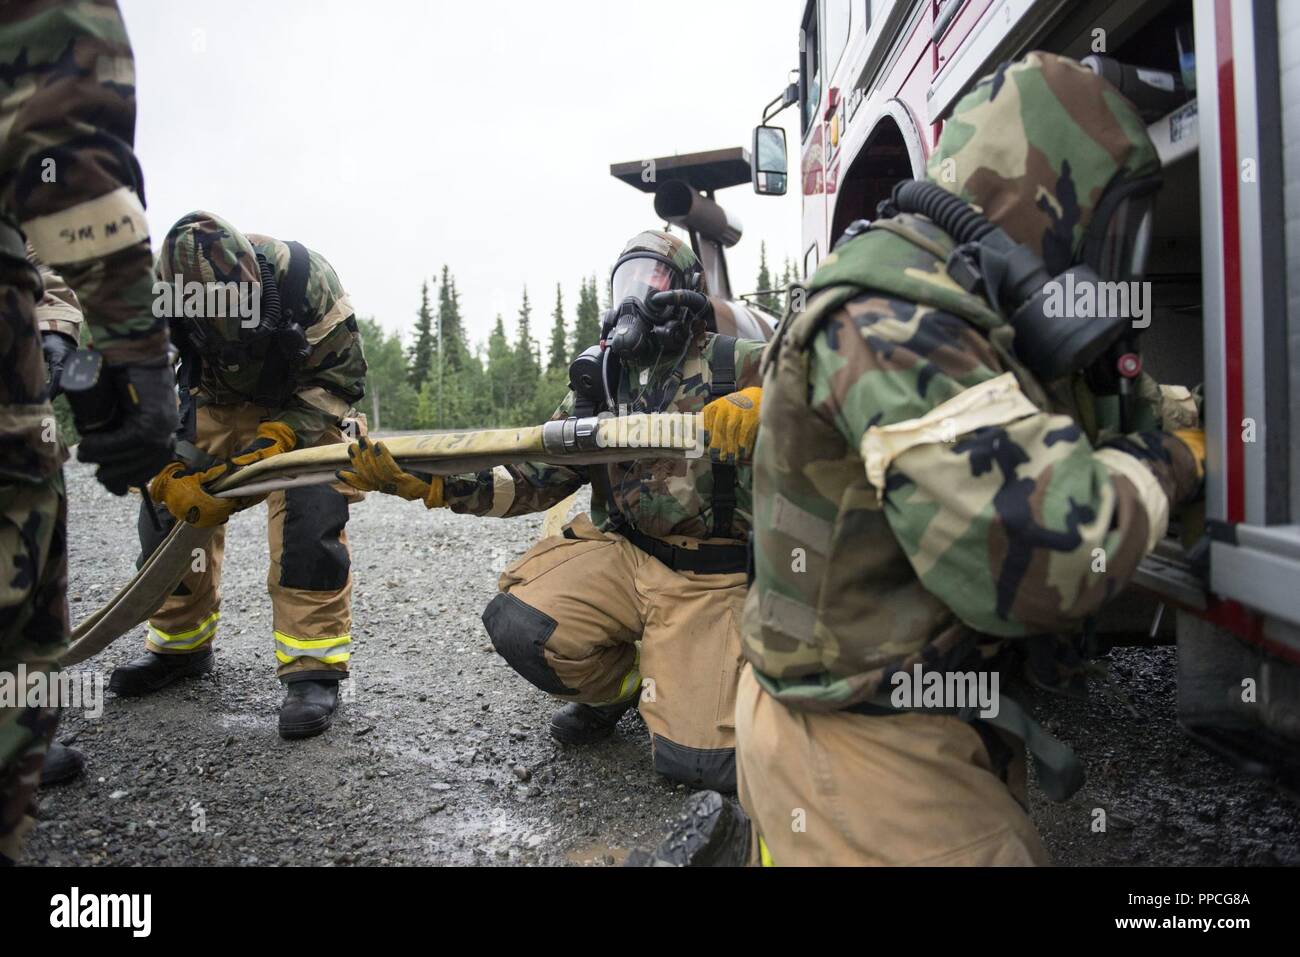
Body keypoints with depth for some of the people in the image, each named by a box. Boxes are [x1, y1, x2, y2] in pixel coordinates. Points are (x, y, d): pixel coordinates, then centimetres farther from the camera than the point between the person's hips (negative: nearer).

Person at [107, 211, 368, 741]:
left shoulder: (304, 275, -32)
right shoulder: (155, 296, -26)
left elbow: (342, 375, -21)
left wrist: (277, 439, -31)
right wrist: (172, 474, -31)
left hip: (298, 407, -3)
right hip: (211, 407, 3)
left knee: (309, 518, -24)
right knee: (169, 510, -2)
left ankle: (313, 667, -18)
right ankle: (180, 644, 20)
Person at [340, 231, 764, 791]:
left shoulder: (734, 363, -2)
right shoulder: (601, 381, 10)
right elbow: (532, 481, 6)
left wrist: (758, 404, -30)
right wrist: (427, 481, -8)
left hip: (708, 574, -4)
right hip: (621, 550, 4)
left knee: (693, 759, -13)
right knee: (519, 624, -23)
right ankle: (619, 686, 10)